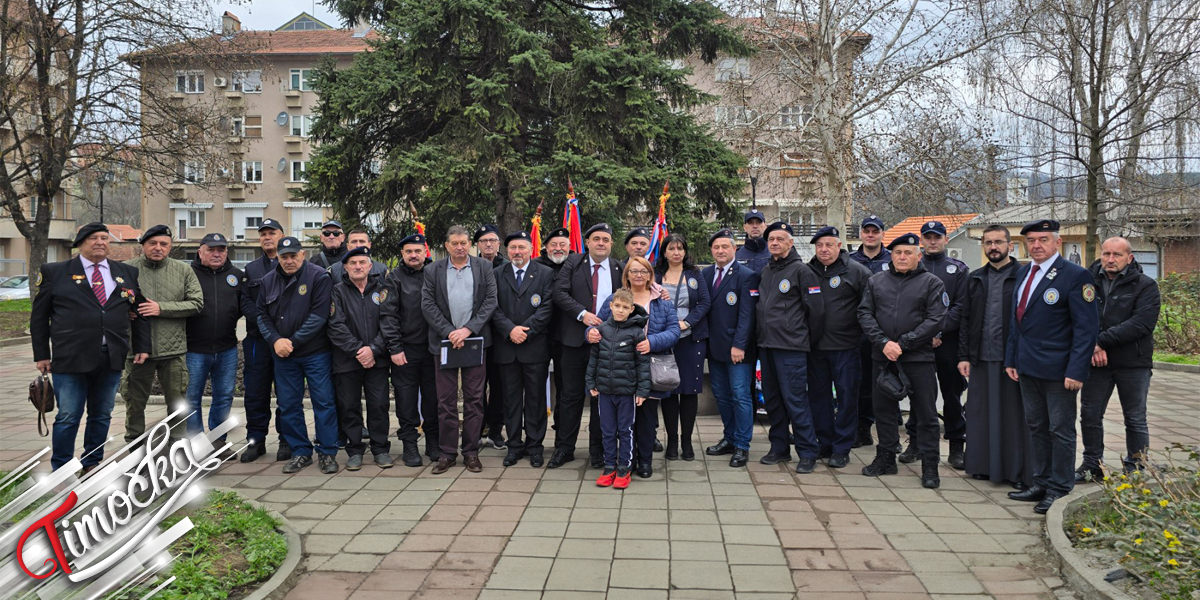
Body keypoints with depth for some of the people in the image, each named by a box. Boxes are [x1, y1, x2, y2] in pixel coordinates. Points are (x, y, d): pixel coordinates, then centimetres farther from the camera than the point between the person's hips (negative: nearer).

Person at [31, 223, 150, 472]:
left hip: (111, 359, 3)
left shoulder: (127, 273, 11)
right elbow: (39, 316, 6)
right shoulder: (54, 272, 4)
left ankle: (92, 465, 27)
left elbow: (139, 313, 14)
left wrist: (142, 347, 7)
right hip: (70, 359, -3)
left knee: (102, 416, 11)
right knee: (68, 418, 0)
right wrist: (41, 354, 3)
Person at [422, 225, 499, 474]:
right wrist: (449, 332, -10)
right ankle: (447, 453, 12)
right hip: (445, 341, 0)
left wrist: (468, 329, -12)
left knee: (474, 398, 4)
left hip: (475, 340, 0)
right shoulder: (433, 270, 6)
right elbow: (427, 304, 0)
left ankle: (471, 451, 13)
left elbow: (491, 301, -2)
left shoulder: (484, 267, 5)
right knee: (446, 400, 3)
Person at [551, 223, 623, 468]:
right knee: (571, 395, 6)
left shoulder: (619, 269, 5)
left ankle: (597, 450, 21)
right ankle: (564, 448, 16)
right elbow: (560, 293, -7)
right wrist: (582, 314, -18)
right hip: (575, 340, -1)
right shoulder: (573, 263, 2)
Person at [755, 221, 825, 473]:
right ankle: (779, 448, 23)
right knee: (772, 398, 12)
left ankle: (807, 452, 4)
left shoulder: (801, 270, -6)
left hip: (791, 348, -7)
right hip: (766, 345, 7)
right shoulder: (765, 271, 14)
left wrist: (807, 341, 0)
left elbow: (816, 309, -6)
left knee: (795, 400, -6)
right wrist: (762, 335, 16)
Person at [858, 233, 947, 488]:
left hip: (919, 358, -3)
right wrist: (883, 342, -11)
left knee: (925, 414, 2)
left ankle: (930, 466, 11)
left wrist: (902, 344, -14)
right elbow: (864, 314, 4)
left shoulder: (932, 283, 1)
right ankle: (886, 458, 24)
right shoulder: (875, 281, 11)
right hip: (882, 357, 3)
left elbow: (935, 320, -7)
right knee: (884, 409, 11)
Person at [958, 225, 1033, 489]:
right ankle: (984, 465, 19)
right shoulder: (975, 278, 13)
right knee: (981, 413, 7)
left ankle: (1019, 472, 11)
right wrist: (964, 355, 8)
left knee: (1014, 415, 2)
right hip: (982, 358, 4)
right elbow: (966, 320, 14)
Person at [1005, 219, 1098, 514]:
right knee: (1037, 428, 15)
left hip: (1058, 369, -7)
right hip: (1028, 367, 7)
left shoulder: (1075, 276, -10)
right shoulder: (1023, 273, 11)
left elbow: (1087, 328, -13)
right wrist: (1010, 359, 13)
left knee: (1061, 430, 3)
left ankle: (1060, 490, 14)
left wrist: (1076, 371, -18)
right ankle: (1042, 483, 26)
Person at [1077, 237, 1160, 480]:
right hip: (1096, 362, 3)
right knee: (1090, 415, 8)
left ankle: (1135, 470, 19)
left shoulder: (1145, 286, -3)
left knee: (1135, 420, 7)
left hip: (1133, 363, -3)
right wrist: (1093, 347, -14)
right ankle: (1092, 465, 22)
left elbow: (1141, 323, -16)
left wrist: (1102, 340, -19)